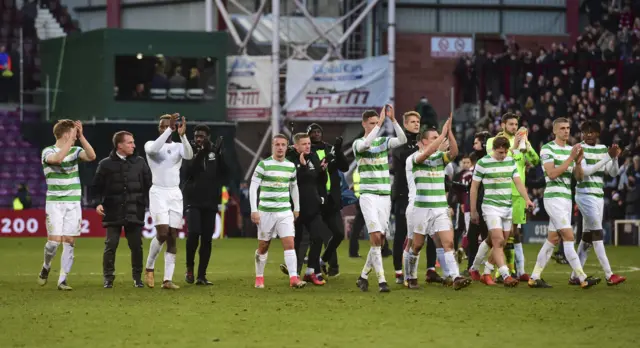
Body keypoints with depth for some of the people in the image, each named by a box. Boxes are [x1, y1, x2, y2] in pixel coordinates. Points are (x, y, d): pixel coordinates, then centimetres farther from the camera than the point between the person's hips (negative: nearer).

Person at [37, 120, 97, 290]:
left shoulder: (75, 151, 6)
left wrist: (81, 136, -17)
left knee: (69, 242, -1)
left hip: (74, 203, 3)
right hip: (55, 203, -3)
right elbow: (57, 158, -28)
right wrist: (72, 139, -26)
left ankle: (63, 280, 4)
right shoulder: (48, 151, -5)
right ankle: (46, 267, 19)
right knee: (55, 240, -10)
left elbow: (91, 156, -12)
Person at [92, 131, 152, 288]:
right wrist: (98, 203, -8)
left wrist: (149, 204, 2)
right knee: (111, 245, -3)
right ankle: (108, 278, 5)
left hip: (134, 211, 2)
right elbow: (96, 186, 6)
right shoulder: (106, 164, 3)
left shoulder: (140, 162, 8)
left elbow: (149, 185, 10)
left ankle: (137, 277, 15)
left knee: (136, 245, 2)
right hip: (113, 212, -1)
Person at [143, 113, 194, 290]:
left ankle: (168, 279, -1)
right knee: (162, 232, -17)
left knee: (173, 238, -2)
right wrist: (170, 130, -30)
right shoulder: (150, 144, 2)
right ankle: (149, 268, 5)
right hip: (158, 193, -3)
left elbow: (189, 155, -14)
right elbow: (153, 149, -23)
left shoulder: (178, 147, 9)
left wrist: (182, 135, -30)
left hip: (175, 194, 3)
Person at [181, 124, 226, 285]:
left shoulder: (215, 151, 6)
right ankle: (189, 268, 1)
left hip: (210, 202, 3)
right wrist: (200, 155, -22)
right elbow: (187, 172, -14)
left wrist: (219, 154, -12)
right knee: (193, 233, -18)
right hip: (193, 201, -3)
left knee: (207, 239, 2)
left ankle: (201, 275, 8)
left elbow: (224, 173, -1)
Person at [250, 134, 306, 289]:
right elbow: (253, 187, -7)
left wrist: (296, 208, 21)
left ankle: (293, 278, -18)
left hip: (285, 211, 2)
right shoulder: (263, 165, -6)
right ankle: (259, 278, 25)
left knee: (289, 243, -12)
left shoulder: (291, 166, 7)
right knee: (263, 246, 8)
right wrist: (254, 210, -13)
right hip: (266, 211, -2)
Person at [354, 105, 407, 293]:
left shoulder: (384, 141, 9)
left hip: (385, 196, 5)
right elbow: (366, 144, -25)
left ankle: (364, 276, 18)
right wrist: (379, 124, -26)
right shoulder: (358, 143, -1)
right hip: (368, 195, -5)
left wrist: (393, 119, -20)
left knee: (380, 240, 4)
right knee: (375, 237, -16)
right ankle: (381, 279, -18)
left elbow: (402, 140, -9)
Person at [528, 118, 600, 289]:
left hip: (567, 198, 8)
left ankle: (535, 277, 12)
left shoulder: (571, 149, 15)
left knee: (552, 239, 7)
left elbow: (579, 177, 11)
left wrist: (579, 162, -8)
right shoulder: (548, 149, -6)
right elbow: (552, 173, -17)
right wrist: (570, 158, -19)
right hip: (554, 197, -8)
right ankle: (582, 278, -14)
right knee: (569, 237, -12)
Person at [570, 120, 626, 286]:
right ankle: (609, 275, -13)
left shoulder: (602, 148, 12)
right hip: (586, 195, -7)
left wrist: (615, 157, -10)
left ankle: (575, 276, 10)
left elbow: (614, 173, 9)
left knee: (587, 236, 7)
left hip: (598, 196, 7)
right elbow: (585, 171, -19)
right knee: (597, 234, -11)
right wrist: (608, 157, -21)